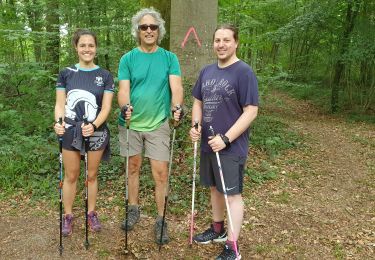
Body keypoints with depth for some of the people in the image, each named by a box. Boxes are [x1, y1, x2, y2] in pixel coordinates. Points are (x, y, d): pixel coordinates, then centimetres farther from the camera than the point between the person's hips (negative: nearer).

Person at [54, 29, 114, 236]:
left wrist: (93, 125, -23)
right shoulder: (66, 73, 2)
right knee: (71, 176, 10)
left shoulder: (105, 76, -1)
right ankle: (68, 216, 25)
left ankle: (91, 214, 29)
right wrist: (59, 122, -19)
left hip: (96, 133, 0)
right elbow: (60, 104, 1)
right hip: (70, 132, 1)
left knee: (92, 175, 13)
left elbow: (106, 107, -6)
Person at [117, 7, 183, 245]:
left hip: (158, 124, -1)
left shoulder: (169, 58, 1)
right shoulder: (128, 59, 2)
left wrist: (176, 106, -31)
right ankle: (134, 209, 33)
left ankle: (161, 220, 12)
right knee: (133, 167, 14)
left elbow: (176, 86, -10)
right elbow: (123, 88, -7)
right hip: (131, 123, 1)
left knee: (161, 173, -1)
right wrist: (125, 106, -29)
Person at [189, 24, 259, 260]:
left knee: (232, 194, 2)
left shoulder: (244, 72, -13)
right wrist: (196, 125, -2)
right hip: (207, 144, 7)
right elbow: (198, 102, 17)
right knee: (215, 188, 20)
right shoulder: (207, 71, 8)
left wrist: (225, 138, -21)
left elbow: (251, 111, -17)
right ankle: (217, 229, 39)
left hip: (231, 147, -7)